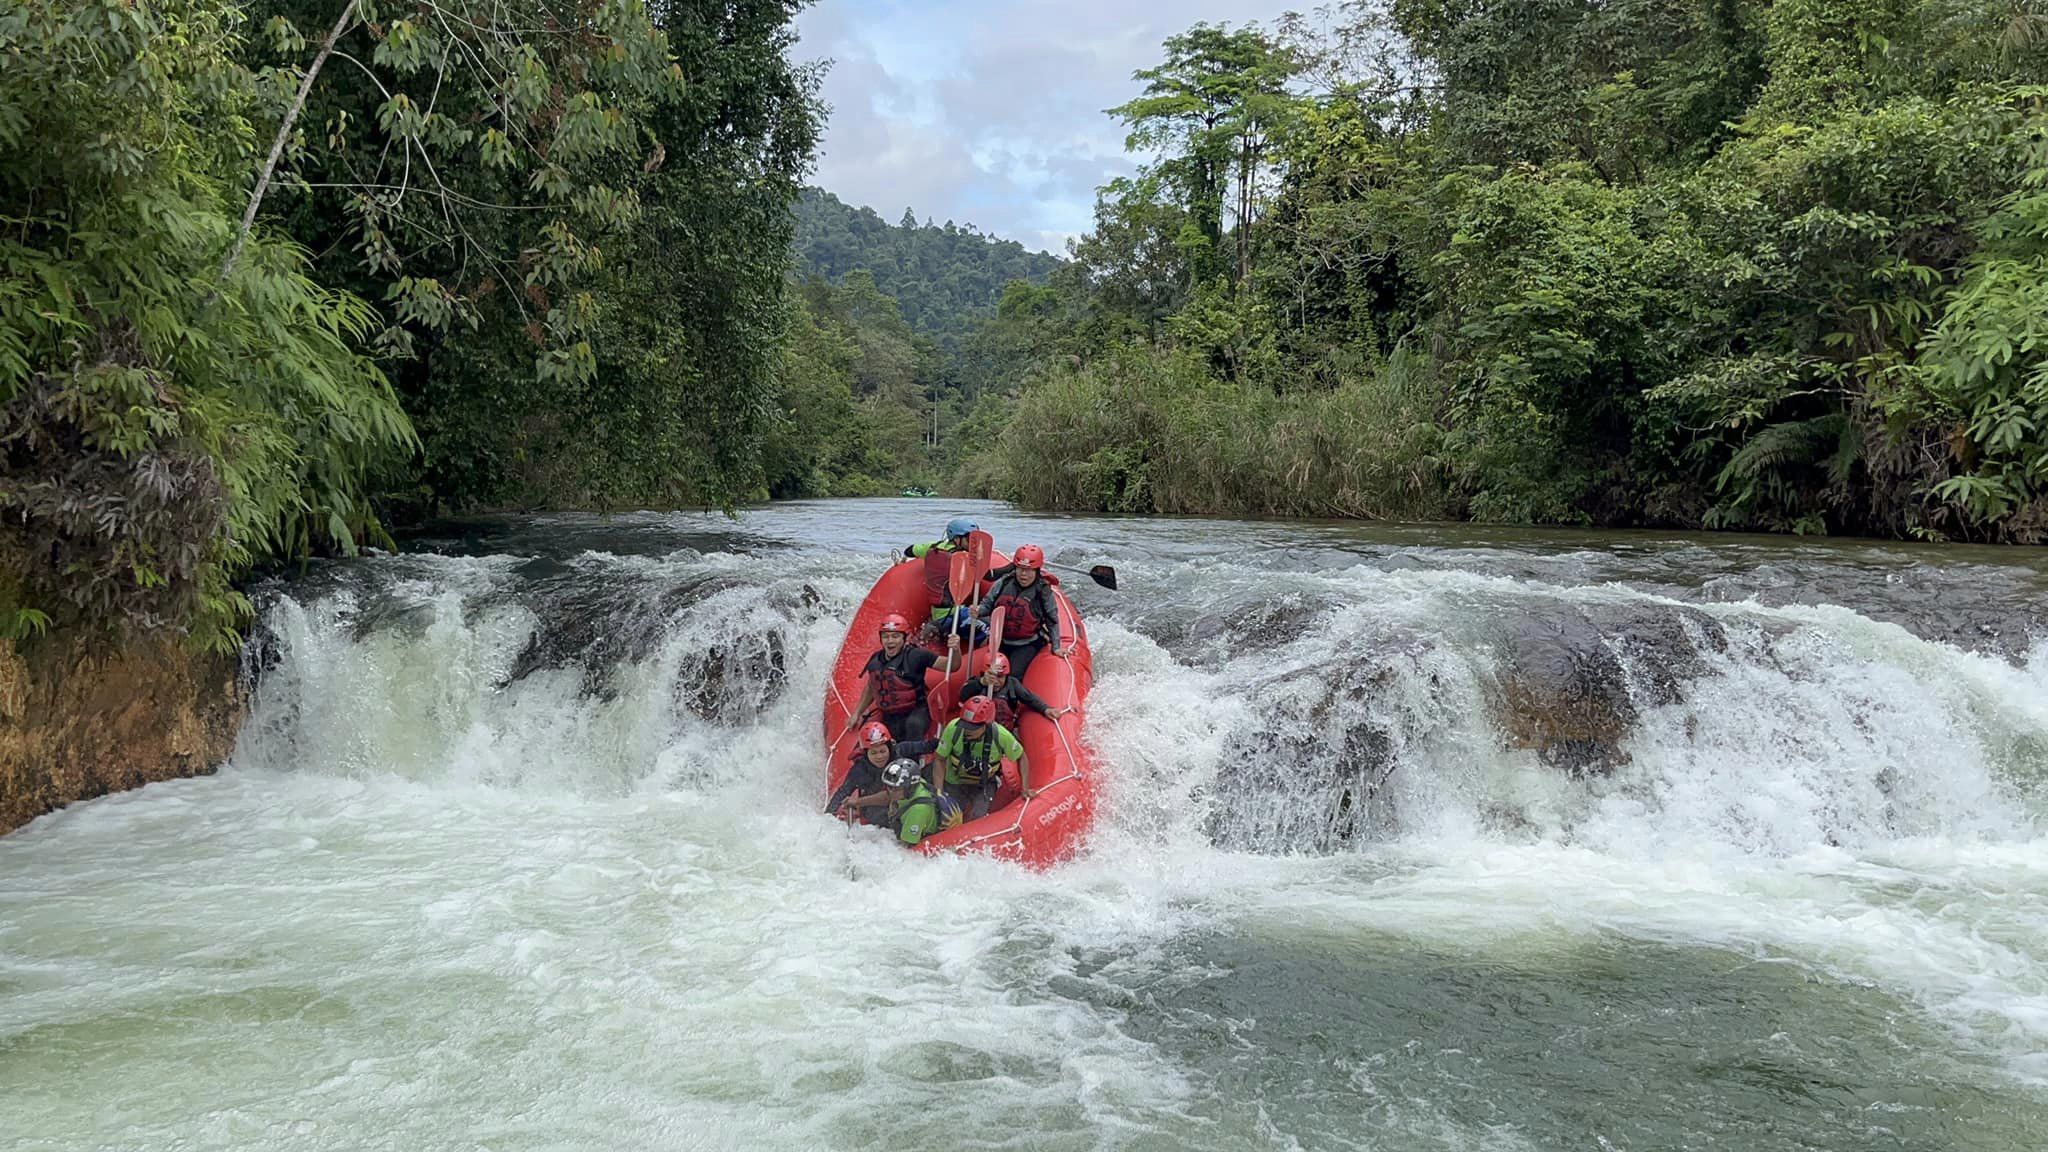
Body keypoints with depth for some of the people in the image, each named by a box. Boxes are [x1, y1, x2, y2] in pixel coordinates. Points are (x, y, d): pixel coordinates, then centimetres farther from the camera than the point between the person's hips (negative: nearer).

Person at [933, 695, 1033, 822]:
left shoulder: (1001, 735, -29)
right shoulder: (954, 729, -30)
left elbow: (1021, 758, -9)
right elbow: (940, 759, -15)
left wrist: (1025, 788, -12)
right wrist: (939, 791, -21)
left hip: (985, 784, -1)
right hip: (955, 782, 1)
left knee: (978, 820, -18)